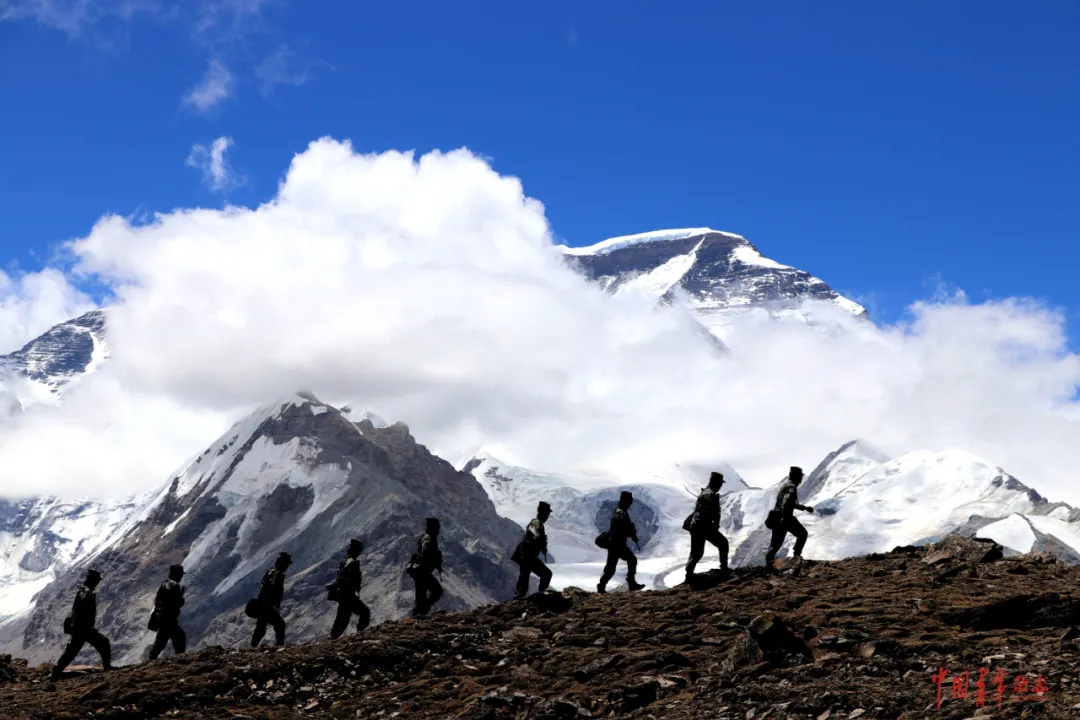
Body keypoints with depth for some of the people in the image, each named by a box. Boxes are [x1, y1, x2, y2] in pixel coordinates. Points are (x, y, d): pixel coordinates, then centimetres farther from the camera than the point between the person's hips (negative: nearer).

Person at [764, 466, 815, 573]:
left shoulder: (785, 485, 22)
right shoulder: (792, 487, -9)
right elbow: (786, 501, -24)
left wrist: (804, 507, 35)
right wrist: (783, 517, -32)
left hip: (777, 517, 9)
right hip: (786, 517, -9)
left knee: (776, 542, 6)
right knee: (802, 533, 11)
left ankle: (769, 563, -6)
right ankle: (797, 554, 5)